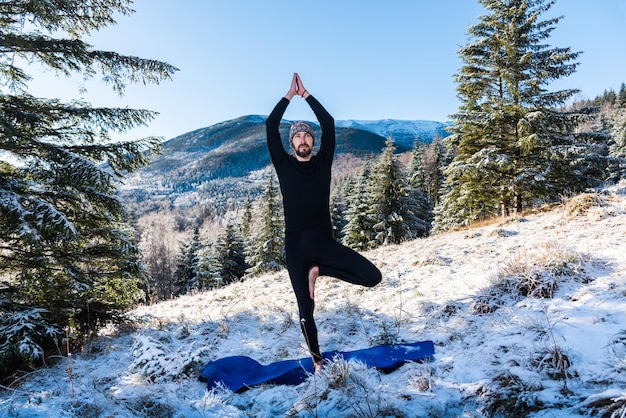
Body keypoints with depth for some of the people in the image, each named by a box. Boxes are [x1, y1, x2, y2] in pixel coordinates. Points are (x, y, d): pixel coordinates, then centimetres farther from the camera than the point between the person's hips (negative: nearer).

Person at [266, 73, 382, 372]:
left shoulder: (323, 162, 6)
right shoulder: (284, 165, 4)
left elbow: (328, 123, 1)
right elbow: (270, 125, -3)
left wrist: (306, 94, 6)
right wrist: (290, 95, 4)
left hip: (325, 242, 1)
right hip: (296, 247, -1)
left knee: (373, 276, -13)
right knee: (306, 310, 6)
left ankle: (319, 270, 6)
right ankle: (317, 360, 28)